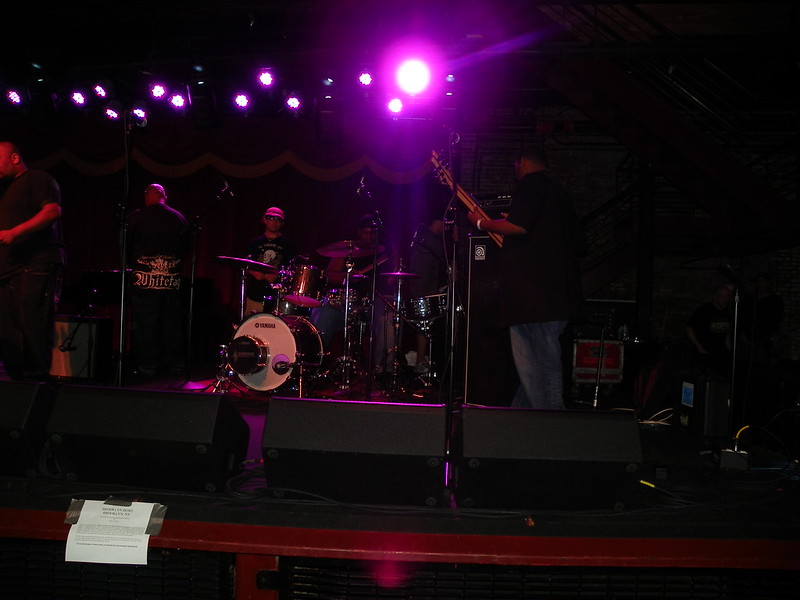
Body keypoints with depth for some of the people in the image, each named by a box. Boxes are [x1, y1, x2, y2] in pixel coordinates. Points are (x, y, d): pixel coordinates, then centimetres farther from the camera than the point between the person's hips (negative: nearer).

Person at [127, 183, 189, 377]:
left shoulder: (137, 216, -2)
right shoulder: (179, 218, 7)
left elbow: (125, 245, 3)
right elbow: (185, 248, 12)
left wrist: (132, 264, 19)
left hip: (144, 278, -3)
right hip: (171, 279, 3)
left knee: (144, 324, 2)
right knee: (173, 322, 9)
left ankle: (147, 365, 5)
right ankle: (176, 364, 14)